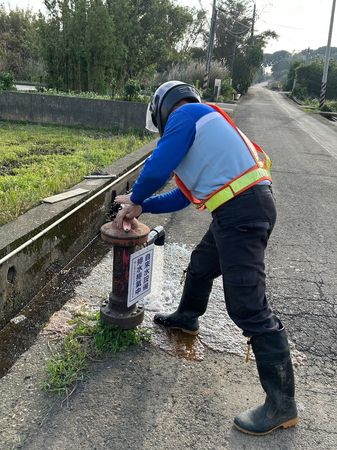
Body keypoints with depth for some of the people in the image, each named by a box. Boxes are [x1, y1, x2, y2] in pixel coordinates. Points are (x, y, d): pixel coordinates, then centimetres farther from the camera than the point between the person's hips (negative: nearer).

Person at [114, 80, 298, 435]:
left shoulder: (185, 113, 0)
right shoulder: (201, 125, 29)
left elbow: (159, 166, -9)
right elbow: (184, 194, 30)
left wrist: (135, 199, 9)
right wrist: (140, 205, 31)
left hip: (242, 210, -10)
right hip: (241, 209, 10)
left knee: (247, 307, -9)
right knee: (201, 265, 28)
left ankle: (282, 404, -1)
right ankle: (186, 318, 54)